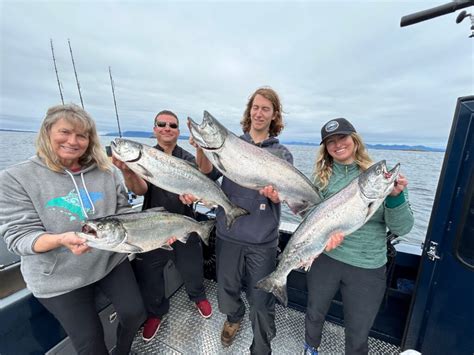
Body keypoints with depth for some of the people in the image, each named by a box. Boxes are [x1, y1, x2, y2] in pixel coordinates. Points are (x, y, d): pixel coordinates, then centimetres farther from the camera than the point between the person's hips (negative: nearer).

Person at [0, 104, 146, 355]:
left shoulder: (108, 172, -5)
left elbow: (123, 211, -1)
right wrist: (61, 239, -33)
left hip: (111, 261, 3)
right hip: (58, 278, -2)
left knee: (134, 313, 10)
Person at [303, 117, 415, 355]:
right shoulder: (323, 176, -5)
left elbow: (402, 229, -9)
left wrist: (395, 196, -27)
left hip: (367, 267, -1)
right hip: (324, 258, 2)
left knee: (358, 334, 18)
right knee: (314, 313, 24)